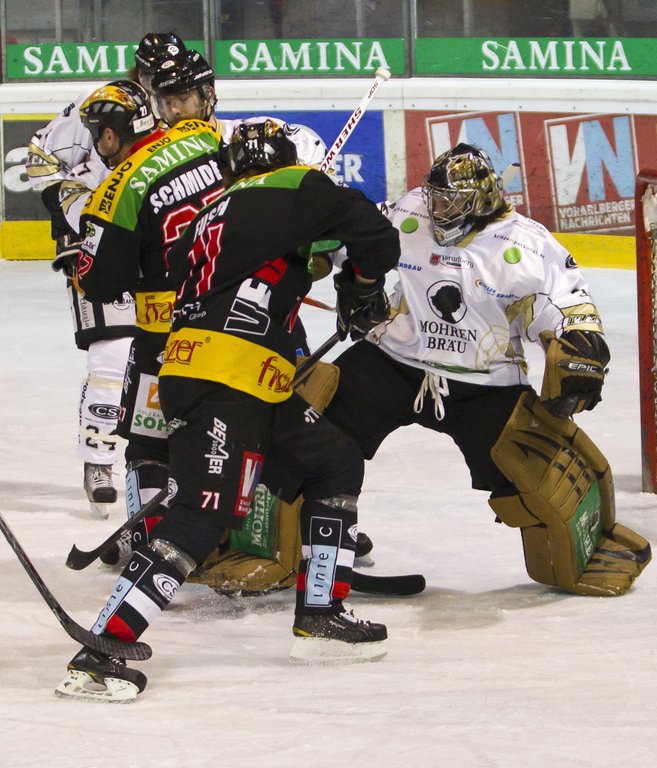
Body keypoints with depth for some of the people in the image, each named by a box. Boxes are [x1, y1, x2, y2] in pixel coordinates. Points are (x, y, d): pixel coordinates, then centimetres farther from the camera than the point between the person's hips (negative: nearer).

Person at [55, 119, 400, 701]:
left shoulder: (211, 219, 24)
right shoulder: (293, 190, 0)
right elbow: (372, 231, -7)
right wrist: (364, 287, 11)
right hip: (222, 384, -10)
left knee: (336, 464, 19)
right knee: (203, 517, -18)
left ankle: (320, 617, 20)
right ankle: (99, 652, -24)